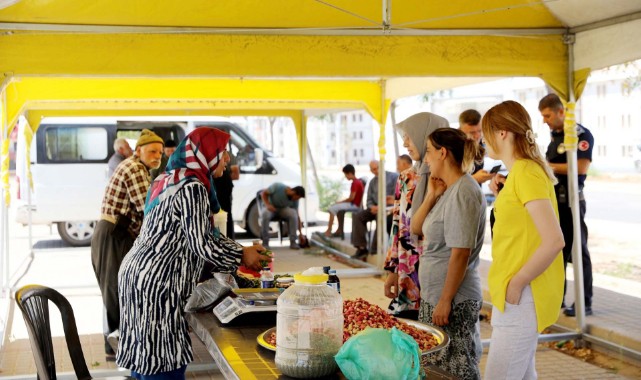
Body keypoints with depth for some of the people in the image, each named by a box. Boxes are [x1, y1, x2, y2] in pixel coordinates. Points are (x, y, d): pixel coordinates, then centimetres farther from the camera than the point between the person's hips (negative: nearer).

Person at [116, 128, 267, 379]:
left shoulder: (171, 179, 15)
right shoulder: (193, 187, -15)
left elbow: (195, 235, 19)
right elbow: (202, 244, -17)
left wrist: (239, 252, 17)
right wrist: (242, 256, -2)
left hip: (138, 273, 10)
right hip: (155, 283, -10)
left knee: (146, 357, 16)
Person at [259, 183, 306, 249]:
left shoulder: (295, 200, -14)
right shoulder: (277, 187, -26)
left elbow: (297, 216, -9)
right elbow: (263, 193, -14)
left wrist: (301, 233, -11)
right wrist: (267, 205, -30)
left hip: (283, 209, 3)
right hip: (270, 208, -2)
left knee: (293, 214, -30)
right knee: (265, 214, -38)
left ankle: (293, 242, -23)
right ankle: (265, 243, -28)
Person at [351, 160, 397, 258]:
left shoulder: (394, 176, 0)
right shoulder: (372, 182, 18)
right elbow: (369, 200, 20)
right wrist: (372, 207, -7)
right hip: (376, 208, 6)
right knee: (357, 216, -14)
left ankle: (375, 249, -29)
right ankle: (361, 247, -16)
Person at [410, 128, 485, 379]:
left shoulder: (463, 192, -17)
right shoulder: (447, 190, 11)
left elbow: (460, 253, -21)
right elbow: (416, 228, 12)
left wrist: (445, 301, -20)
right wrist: (432, 196, 0)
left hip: (454, 301, -9)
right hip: (433, 296, 9)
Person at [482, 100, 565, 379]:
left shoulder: (526, 172, -16)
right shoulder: (521, 171, 13)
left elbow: (554, 241, -23)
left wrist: (516, 284, -18)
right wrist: (501, 198, 10)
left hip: (521, 297, -10)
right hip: (516, 295, 10)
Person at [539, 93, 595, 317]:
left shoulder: (581, 134, -12)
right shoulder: (554, 135, 14)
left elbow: (581, 167, -22)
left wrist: (549, 166, -18)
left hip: (571, 201, -8)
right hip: (553, 199, 8)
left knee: (578, 252, -2)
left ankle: (585, 303, 4)